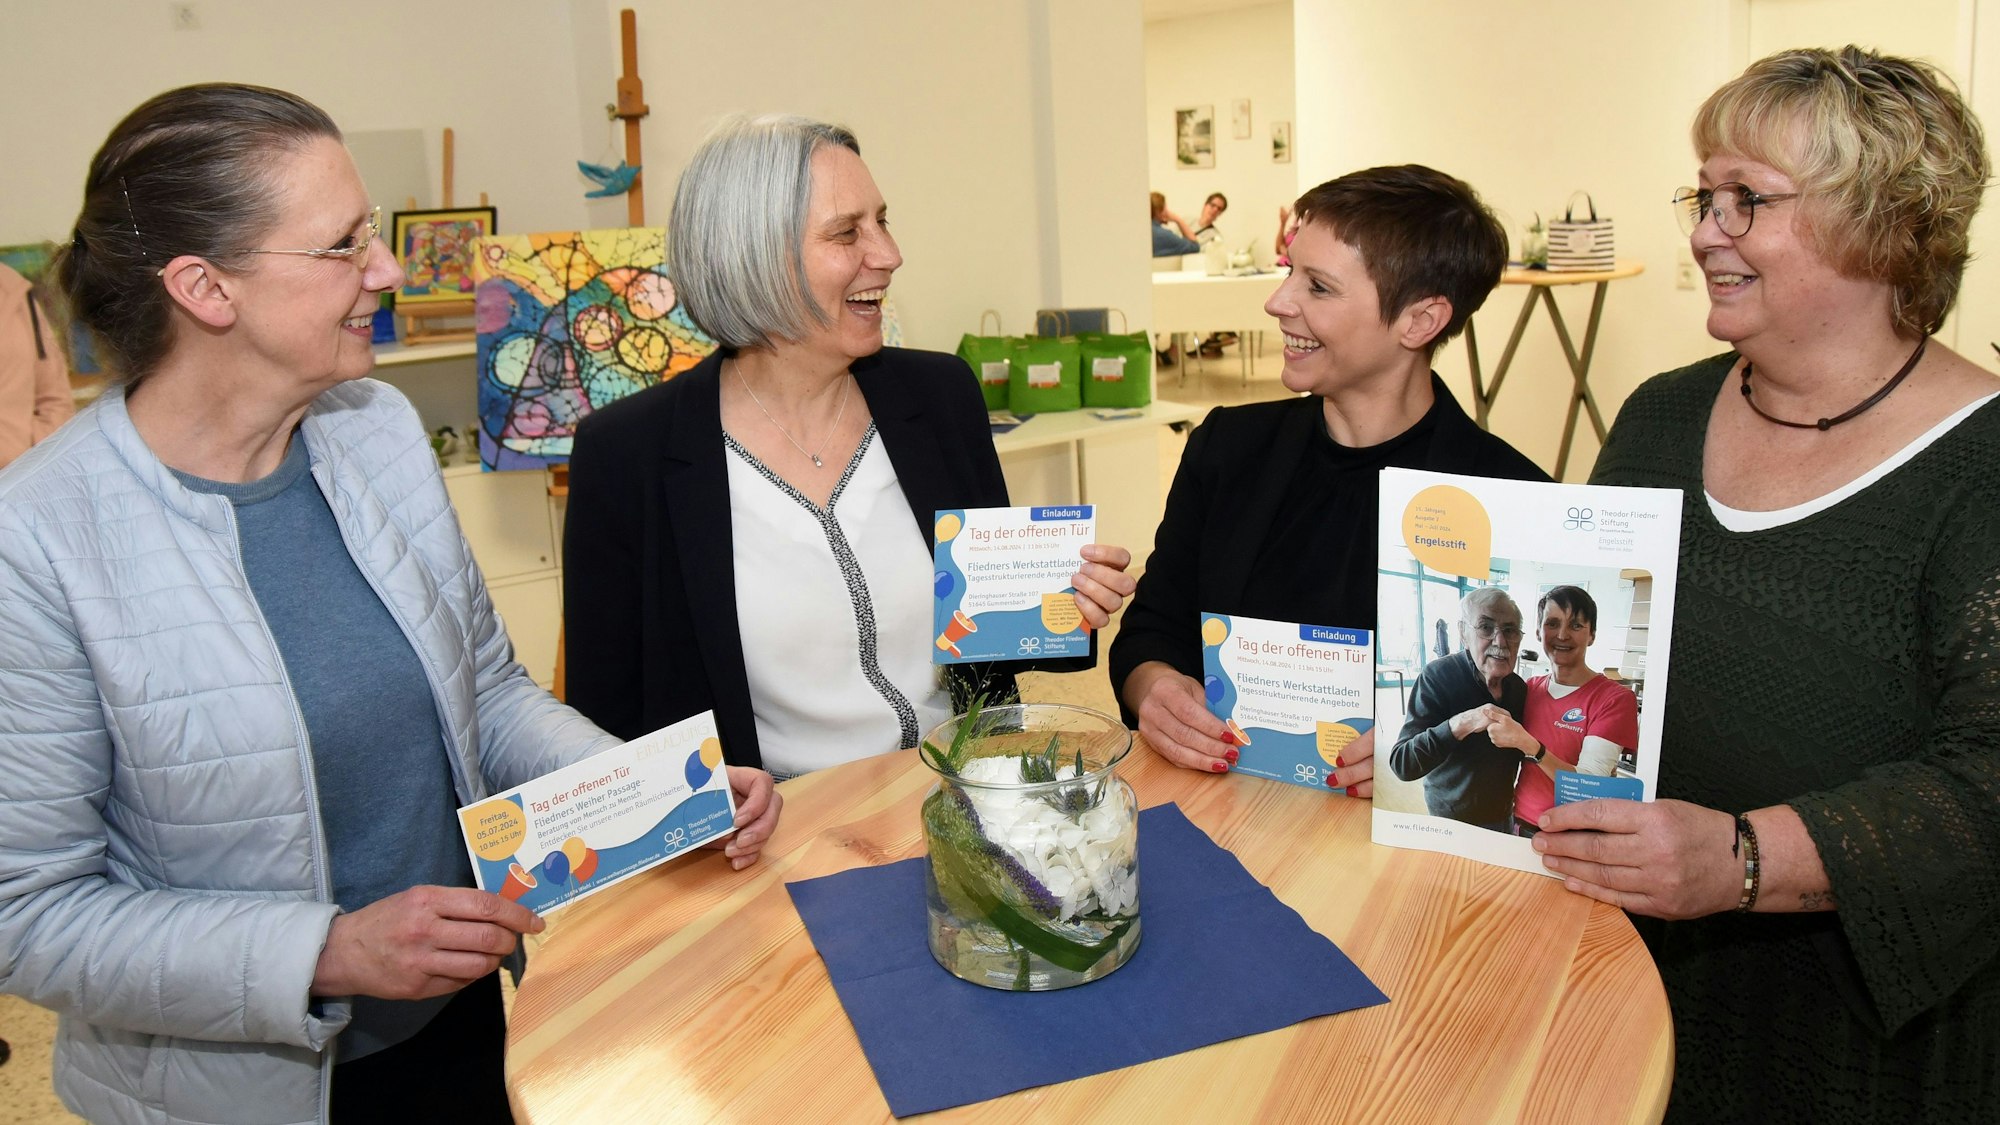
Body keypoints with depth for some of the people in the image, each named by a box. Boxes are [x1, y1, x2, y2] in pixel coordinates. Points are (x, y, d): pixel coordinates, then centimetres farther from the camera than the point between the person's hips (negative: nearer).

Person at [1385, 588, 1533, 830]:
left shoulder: (1519, 688, -4)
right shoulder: (1438, 676, -22)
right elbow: (1400, 764, -30)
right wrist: (1459, 725, -40)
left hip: (1503, 817, 5)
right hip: (1451, 824, -5)